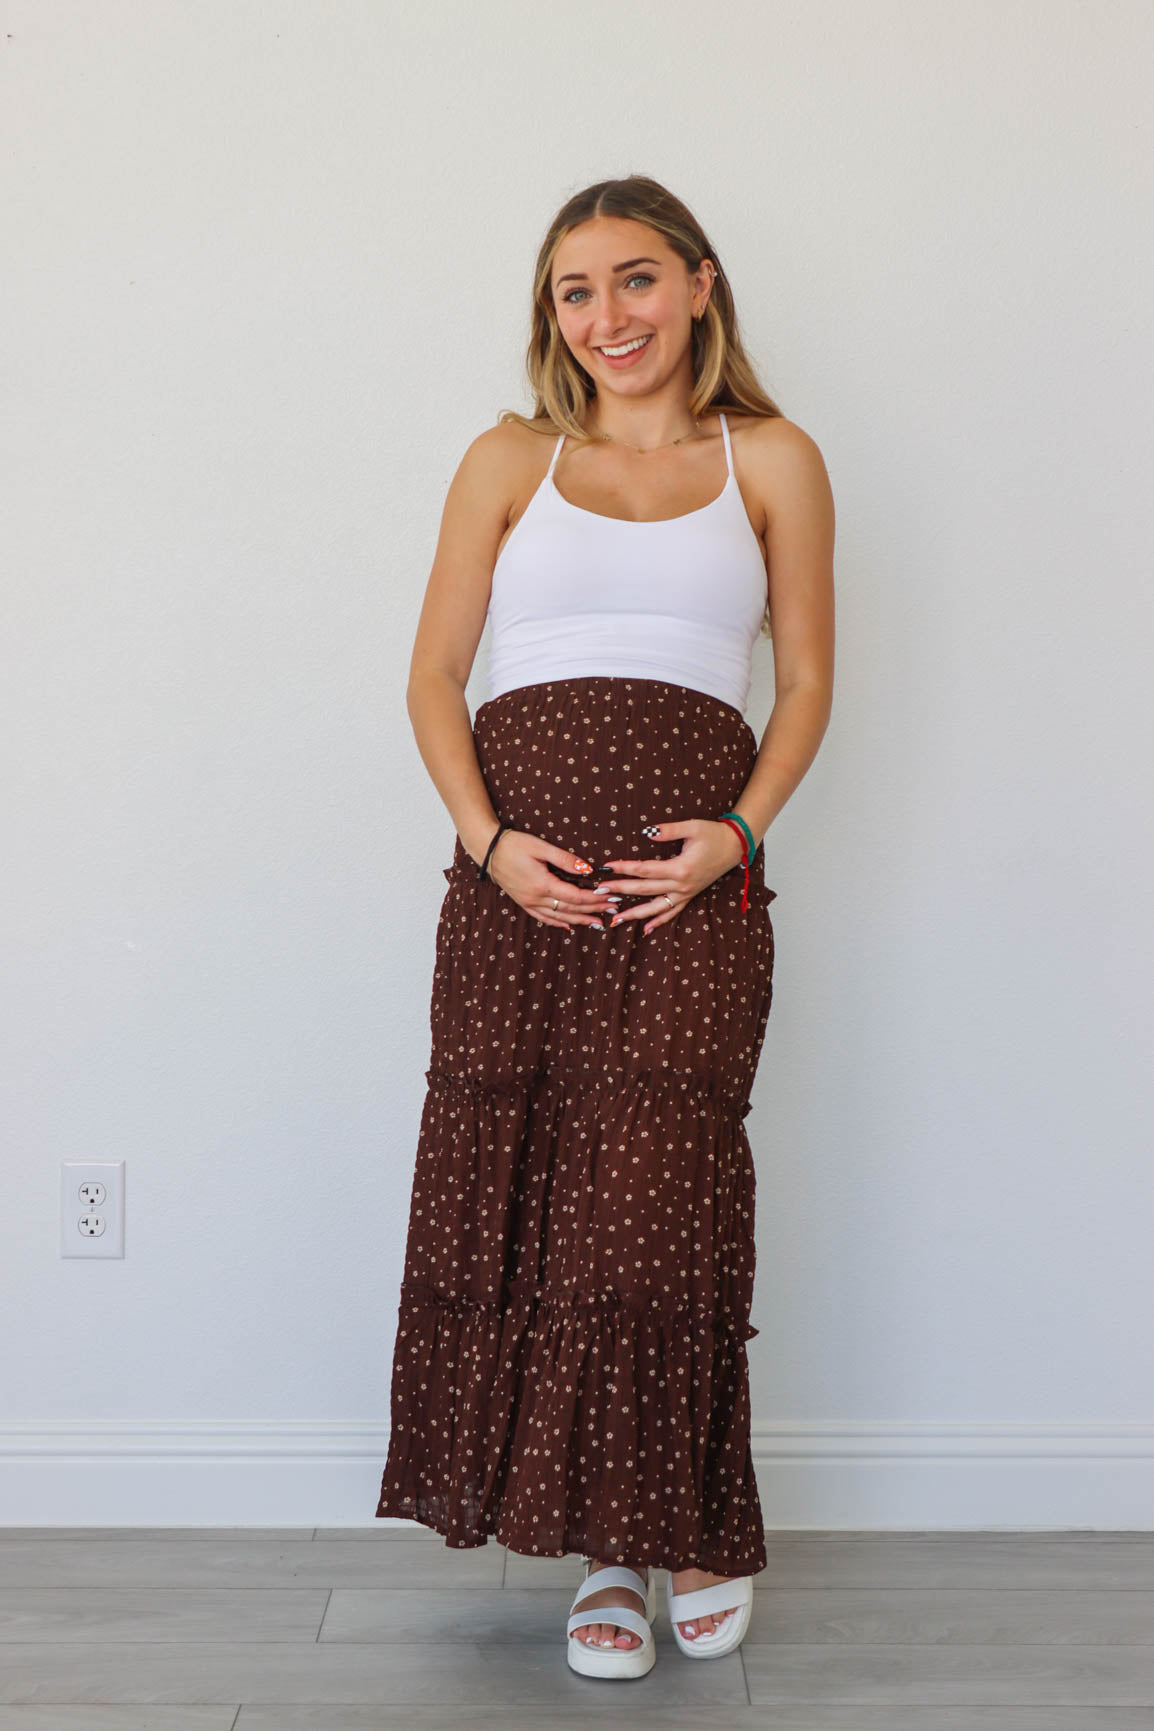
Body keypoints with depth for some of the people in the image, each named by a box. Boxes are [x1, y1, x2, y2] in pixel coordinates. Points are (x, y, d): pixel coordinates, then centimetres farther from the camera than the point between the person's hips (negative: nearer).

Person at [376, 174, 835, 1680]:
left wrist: (739, 830, -7)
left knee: (653, 1190, -8)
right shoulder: (511, 461, 14)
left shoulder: (772, 462, 12)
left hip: (689, 869, -1)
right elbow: (435, 676, 10)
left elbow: (806, 681, 11)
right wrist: (488, 837, -6)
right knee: (519, 1187, -1)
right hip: (521, 864, 2)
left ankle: (691, 1529, 12)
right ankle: (604, 1550, 13)